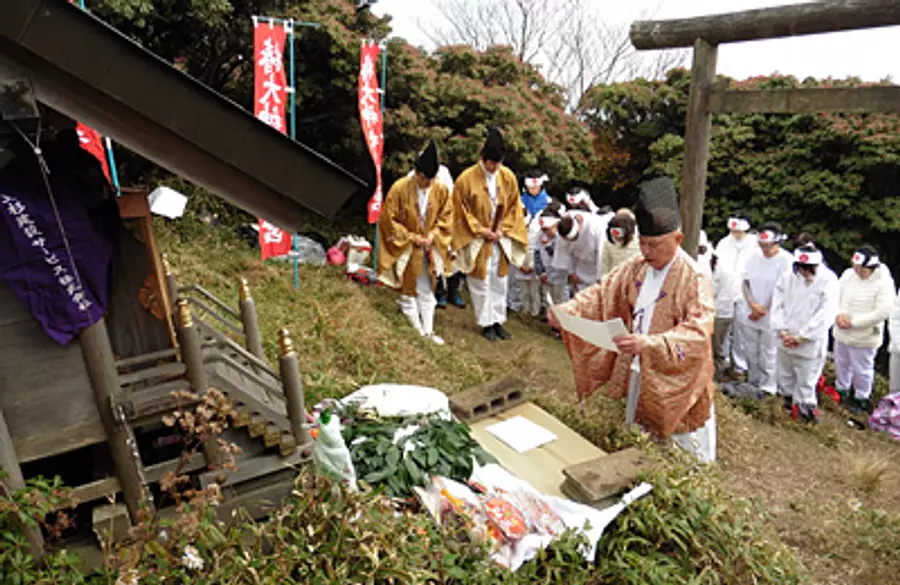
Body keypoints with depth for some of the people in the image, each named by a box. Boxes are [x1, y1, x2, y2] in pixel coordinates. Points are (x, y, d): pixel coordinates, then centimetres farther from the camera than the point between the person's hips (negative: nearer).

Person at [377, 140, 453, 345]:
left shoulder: (441, 190, -7)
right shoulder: (399, 189, -17)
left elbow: (446, 217, 4)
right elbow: (389, 219, -11)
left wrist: (432, 235, -11)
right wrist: (411, 237, -14)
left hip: (429, 249, 4)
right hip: (405, 249, -3)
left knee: (427, 292, 13)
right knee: (408, 291, 6)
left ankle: (428, 330, 23)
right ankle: (415, 330, 18)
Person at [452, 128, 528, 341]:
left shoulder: (508, 177, -3)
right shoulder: (466, 179, -14)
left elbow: (514, 206, 6)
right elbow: (461, 211, -8)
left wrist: (503, 229, -7)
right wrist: (481, 230, -11)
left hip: (500, 241, 4)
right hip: (477, 242, -3)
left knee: (499, 282, 10)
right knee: (481, 284, 4)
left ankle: (498, 321, 22)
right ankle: (486, 323, 16)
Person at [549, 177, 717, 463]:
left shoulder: (694, 279, -21)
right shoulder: (636, 268, -1)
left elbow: (699, 334, -31)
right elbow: (602, 293, 0)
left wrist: (648, 344, -46)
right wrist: (567, 309, -19)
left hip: (676, 384, -6)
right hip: (637, 373, 6)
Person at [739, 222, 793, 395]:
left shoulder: (786, 261, -12)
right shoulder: (754, 257, 1)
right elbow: (745, 283, 3)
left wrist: (764, 310, -12)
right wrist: (752, 305, -11)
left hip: (771, 317, -4)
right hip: (749, 315, 4)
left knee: (769, 354, 6)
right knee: (752, 352, 16)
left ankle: (767, 387, 20)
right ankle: (752, 383, 31)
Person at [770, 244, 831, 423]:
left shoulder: (825, 283, -13)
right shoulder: (786, 278, -4)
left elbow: (822, 316, -13)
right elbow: (777, 306, -1)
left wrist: (801, 337, -13)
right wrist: (782, 331, -10)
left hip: (808, 342, -4)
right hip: (785, 339, 4)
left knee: (806, 378, 3)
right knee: (785, 373, 20)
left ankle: (805, 407, 19)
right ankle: (788, 396, 41)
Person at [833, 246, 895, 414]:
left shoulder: (884, 283, -21)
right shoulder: (848, 274, -7)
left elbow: (882, 312, -24)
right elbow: (835, 296, 2)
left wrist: (853, 321, -21)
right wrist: (839, 314, -16)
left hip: (864, 337, -5)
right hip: (841, 333, 5)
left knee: (861, 370, 11)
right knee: (841, 364, 24)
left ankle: (862, 399, 34)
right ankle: (842, 391, 46)